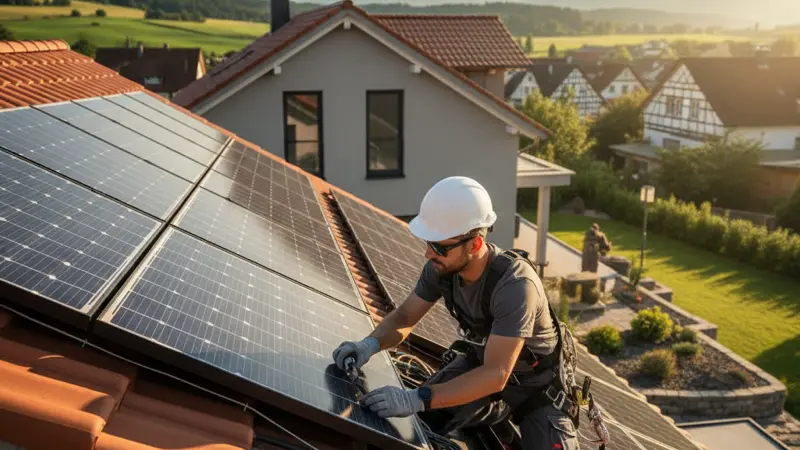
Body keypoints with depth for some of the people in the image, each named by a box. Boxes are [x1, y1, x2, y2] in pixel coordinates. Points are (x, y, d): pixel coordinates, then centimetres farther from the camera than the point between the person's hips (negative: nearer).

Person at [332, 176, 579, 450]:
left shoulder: (515, 286, -37)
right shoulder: (440, 266, -20)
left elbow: (496, 375, -39)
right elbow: (404, 317, -8)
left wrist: (417, 399, -47)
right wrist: (370, 343, -29)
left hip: (536, 384, -5)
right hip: (481, 362, 5)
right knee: (415, 420, -8)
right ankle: (499, 414, 14)